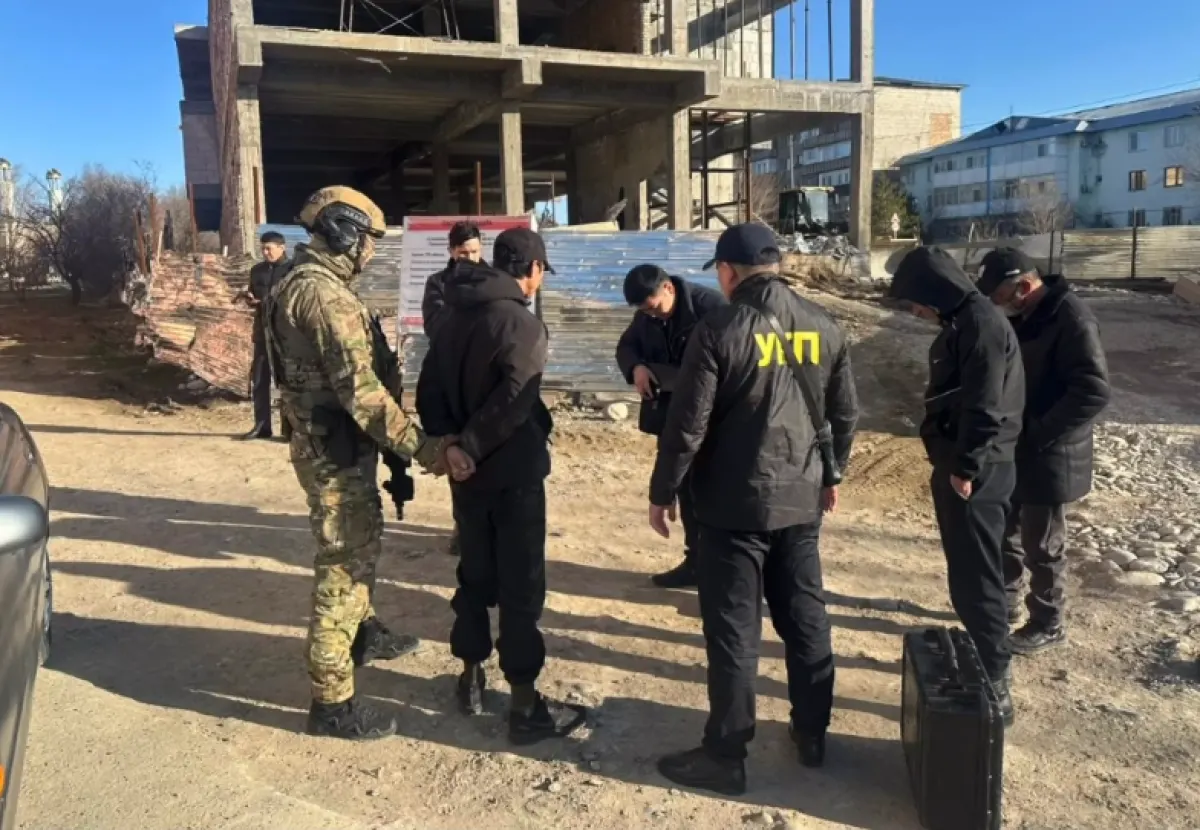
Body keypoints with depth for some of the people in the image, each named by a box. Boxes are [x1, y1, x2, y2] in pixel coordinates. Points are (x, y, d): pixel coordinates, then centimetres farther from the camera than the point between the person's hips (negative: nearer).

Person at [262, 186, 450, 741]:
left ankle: (361, 633, 47)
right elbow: (359, 386, -27)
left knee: (362, 541, 27)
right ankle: (333, 703, 7)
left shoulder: (307, 283, 13)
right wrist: (418, 446, -24)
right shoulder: (324, 293, -21)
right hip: (335, 452, -11)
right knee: (342, 566, -3)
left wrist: (399, 439, 15)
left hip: (333, 445, 11)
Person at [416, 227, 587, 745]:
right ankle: (525, 707, 7)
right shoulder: (521, 323, -15)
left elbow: (430, 386, 5)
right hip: (513, 474, -7)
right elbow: (513, 400, -28)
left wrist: (448, 438, -5)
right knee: (521, 586, 0)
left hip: (468, 473, 8)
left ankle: (471, 678, 30)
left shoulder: (455, 317, 9)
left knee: (475, 574, 19)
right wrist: (468, 448, -21)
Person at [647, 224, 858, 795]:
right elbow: (845, 414, 11)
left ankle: (725, 755, 12)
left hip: (734, 503, -5)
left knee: (733, 628, 2)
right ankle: (812, 733, 30)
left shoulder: (719, 329, -13)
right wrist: (831, 475, 24)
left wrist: (663, 492, -2)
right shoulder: (823, 328, 4)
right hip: (801, 498, 6)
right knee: (805, 616, 17)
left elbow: (687, 424, -13)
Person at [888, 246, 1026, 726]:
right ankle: (979, 656, 34)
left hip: (975, 473, -10)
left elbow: (985, 406, -23)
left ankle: (994, 684, 6)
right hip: (959, 465, 10)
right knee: (966, 572, 19)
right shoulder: (962, 321, 14)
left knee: (975, 577, -4)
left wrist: (965, 467, -19)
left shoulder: (981, 324, -18)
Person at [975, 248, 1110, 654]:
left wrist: (1038, 434, -23)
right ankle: (1005, 601, 39)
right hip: (1013, 451, 8)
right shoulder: (1021, 317, 5)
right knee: (1004, 532, 20)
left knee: (1041, 546, 5)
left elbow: (1094, 392, -26)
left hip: (1048, 457, -8)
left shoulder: (1072, 319, -21)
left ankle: (1047, 626, 22)